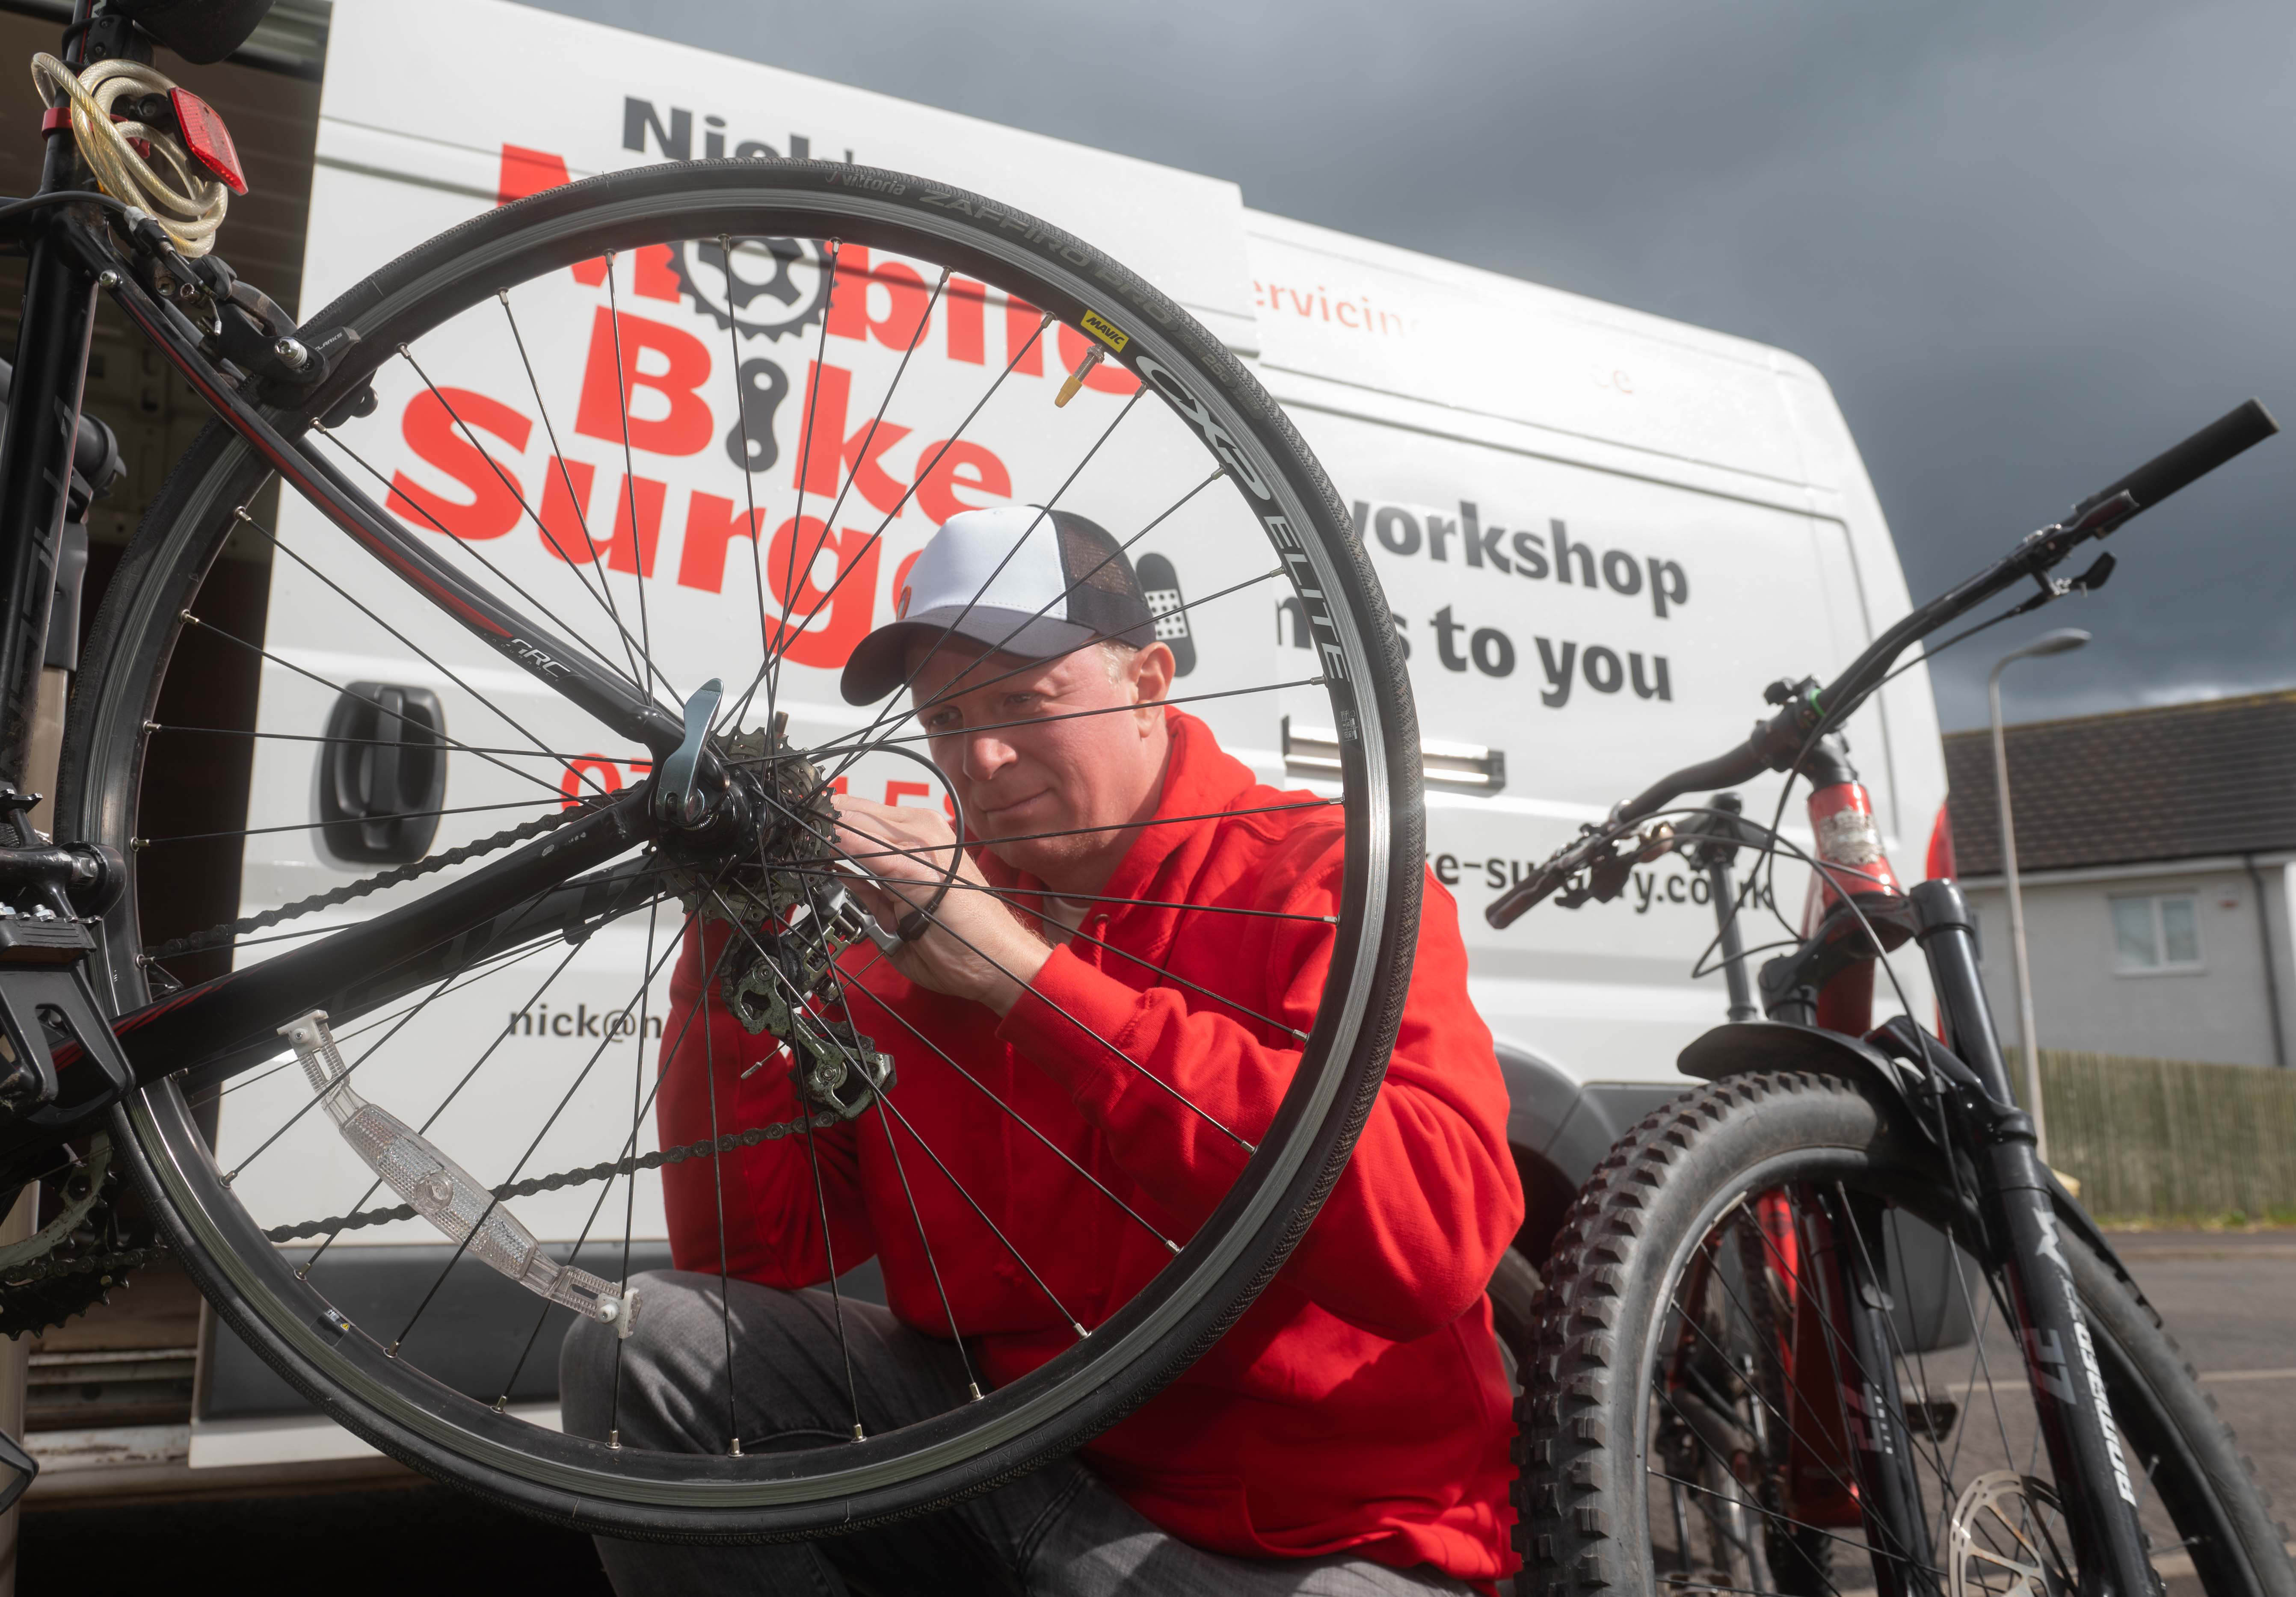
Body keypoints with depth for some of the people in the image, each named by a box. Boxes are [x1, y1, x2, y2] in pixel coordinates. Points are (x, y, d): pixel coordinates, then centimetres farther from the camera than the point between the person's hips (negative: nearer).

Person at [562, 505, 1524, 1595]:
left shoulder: (1321, 878, -11)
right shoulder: (921, 915, 2)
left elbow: (1438, 1231, -29)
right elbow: (754, 1251, 1)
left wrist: (1030, 978, -28)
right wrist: (730, 949, -13)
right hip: (1006, 1455, 5)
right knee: (642, 1346, -7)